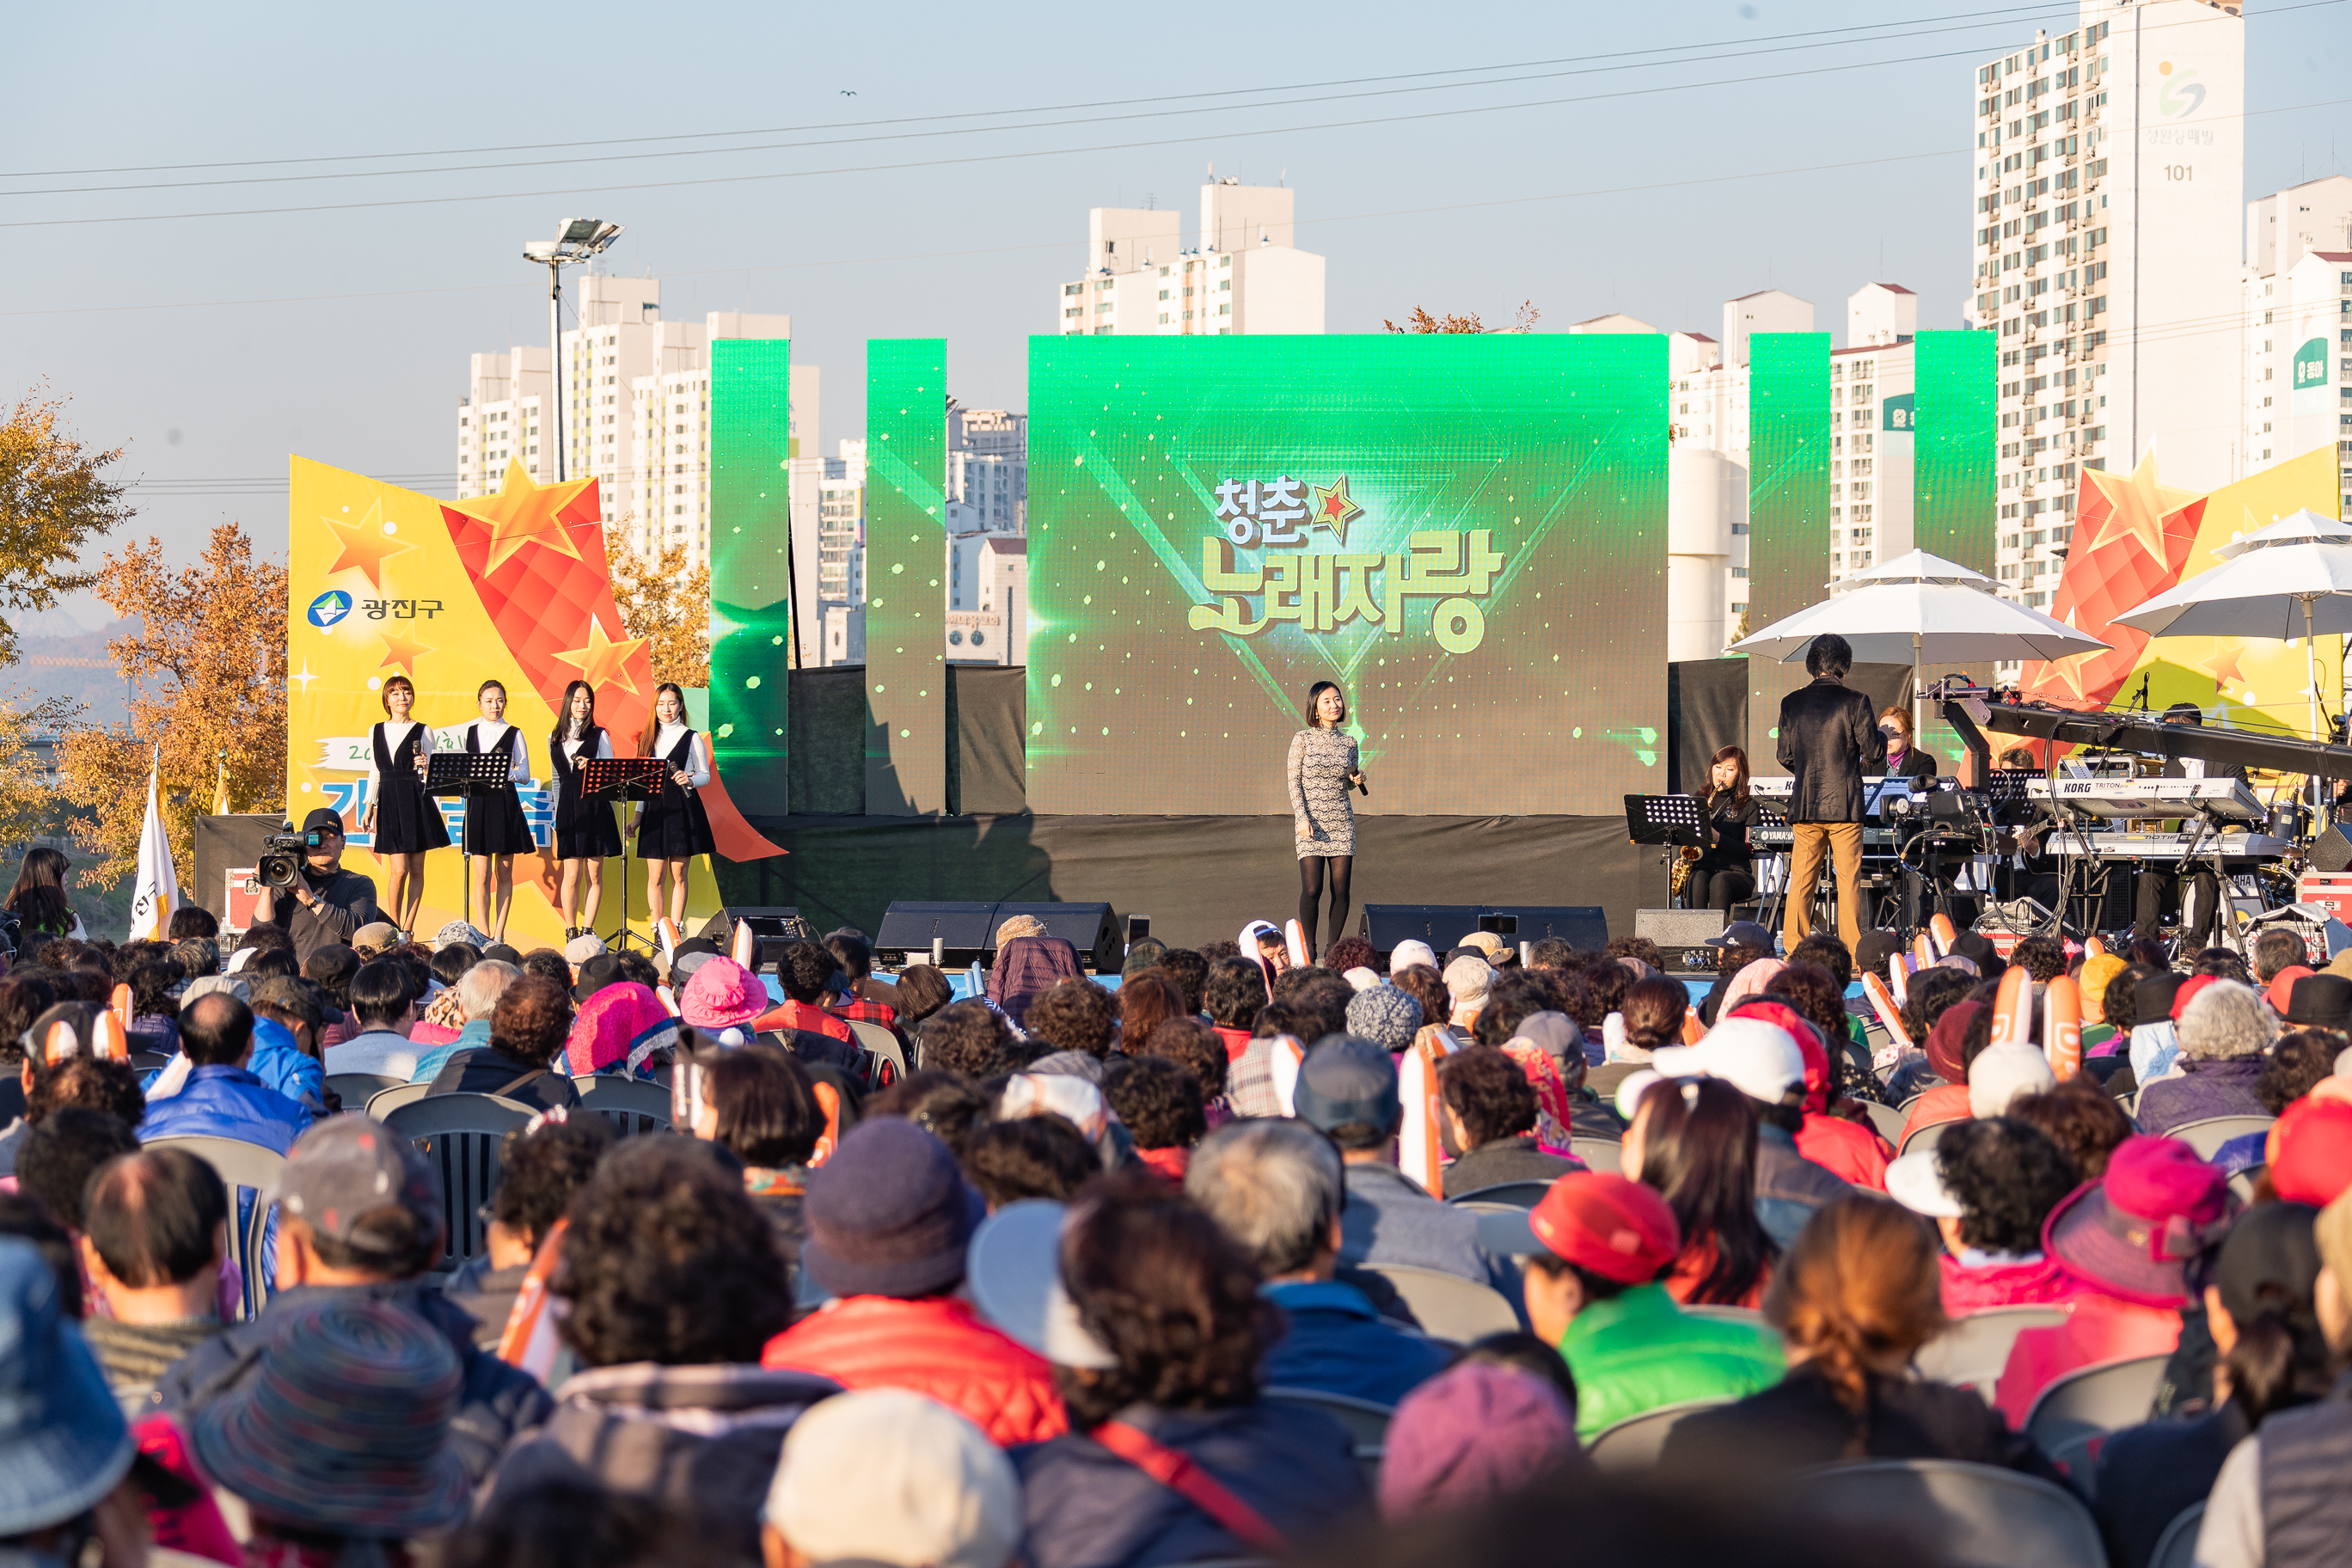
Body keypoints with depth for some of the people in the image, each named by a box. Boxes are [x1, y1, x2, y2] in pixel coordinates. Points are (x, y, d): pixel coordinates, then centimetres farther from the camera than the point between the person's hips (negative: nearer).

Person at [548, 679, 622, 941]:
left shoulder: (599, 735, 6)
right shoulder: (555, 739, 14)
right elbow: (556, 779, 18)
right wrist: (557, 817, 14)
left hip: (595, 808, -2)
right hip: (568, 810, 2)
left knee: (594, 875, 0)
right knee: (572, 875, -4)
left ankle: (587, 930, 5)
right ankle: (570, 932, 2)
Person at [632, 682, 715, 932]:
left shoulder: (691, 738, 3)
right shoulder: (648, 739, 13)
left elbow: (705, 776, 5)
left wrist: (690, 780, -17)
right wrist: (638, 816, 13)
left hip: (682, 810, -3)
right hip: (655, 810, 3)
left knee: (678, 875, -1)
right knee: (655, 877, -1)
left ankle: (676, 929, 4)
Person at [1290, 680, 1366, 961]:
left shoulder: (1349, 742, 9)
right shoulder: (1302, 739, 0)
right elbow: (1294, 782, -2)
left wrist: (1357, 781, -4)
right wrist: (1302, 818, -12)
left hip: (1342, 821, 3)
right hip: (1311, 821, -3)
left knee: (1341, 890, -1)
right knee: (1311, 889, -10)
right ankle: (1308, 948, 1)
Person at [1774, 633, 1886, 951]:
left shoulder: (1791, 703, 5)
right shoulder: (1854, 701, -6)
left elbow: (1784, 755, 9)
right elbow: (1874, 752, -5)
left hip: (1804, 803, 3)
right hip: (1844, 803, -3)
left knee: (1801, 880, 7)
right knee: (1848, 879, 0)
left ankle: (1794, 952, 5)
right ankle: (1852, 952, -2)